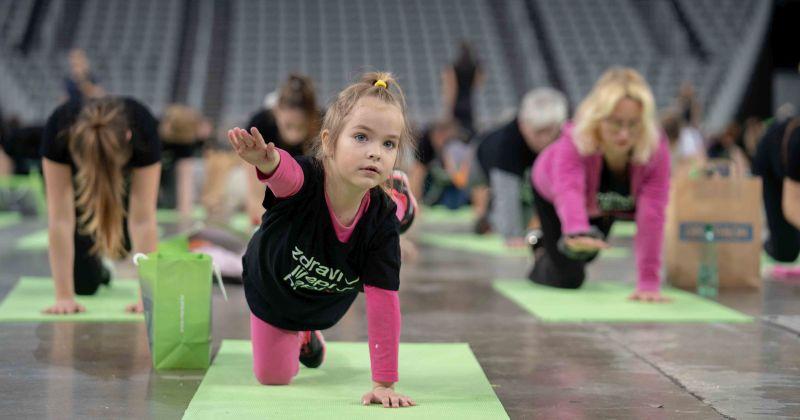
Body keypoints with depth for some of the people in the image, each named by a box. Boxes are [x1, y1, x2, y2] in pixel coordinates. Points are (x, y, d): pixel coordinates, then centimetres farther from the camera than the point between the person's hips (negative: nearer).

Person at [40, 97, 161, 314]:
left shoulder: (143, 130, -42)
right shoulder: (58, 131, -42)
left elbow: (143, 218, -42)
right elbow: (60, 218, -41)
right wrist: (64, 297, -42)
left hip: (126, 171, 2)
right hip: (74, 173, -1)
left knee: (125, 238, -17)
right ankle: (98, 270, 24)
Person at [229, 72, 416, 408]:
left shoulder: (382, 221, -35)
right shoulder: (304, 181, -43)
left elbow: (383, 302, -33)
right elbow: (284, 172, -69)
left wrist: (383, 384, -34)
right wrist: (267, 160, -95)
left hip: (325, 304, 4)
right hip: (270, 288, -4)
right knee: (273, 377, 11)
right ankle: (296, 335, 43)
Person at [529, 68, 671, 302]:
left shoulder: (657, 152, -40)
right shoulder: (573, 144, -46)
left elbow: (651, 216, -44)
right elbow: (569, 192, -66)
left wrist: (648, 282, -50)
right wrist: (578, 232, -88)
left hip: (601, 203, 4)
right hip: (552, 194, -3)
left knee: (585, 254, 25)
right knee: (567, 277, -6)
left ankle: (549, 243, 58)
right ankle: (540, 252, 27)